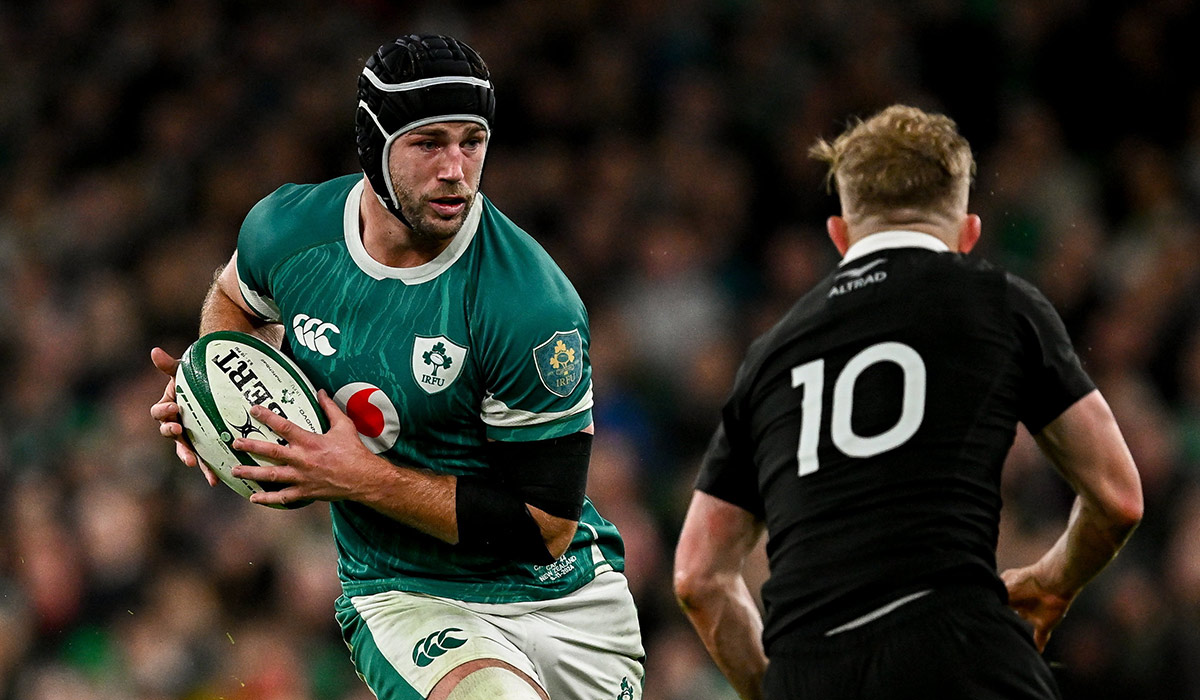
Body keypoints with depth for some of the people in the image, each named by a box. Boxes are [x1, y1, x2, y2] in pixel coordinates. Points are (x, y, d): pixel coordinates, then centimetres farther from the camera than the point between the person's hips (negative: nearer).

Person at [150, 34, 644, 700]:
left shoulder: (532, 306, -21)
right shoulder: (287, 231, -7)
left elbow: (547, 526, -20)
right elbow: (237, 297, 19)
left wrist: (362, 478, -23)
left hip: (566, 595, 0)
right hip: (405, 597, 0)